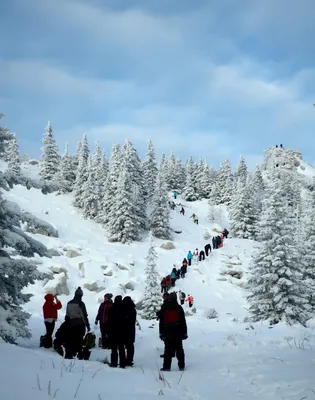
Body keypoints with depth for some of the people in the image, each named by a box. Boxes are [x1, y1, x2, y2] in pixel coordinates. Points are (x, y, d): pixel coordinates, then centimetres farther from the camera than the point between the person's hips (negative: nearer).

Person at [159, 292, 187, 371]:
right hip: (178, 333, 0)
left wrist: (161, 332, 7)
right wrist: (184, 332, 8)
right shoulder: (179, 307, 0)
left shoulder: (164, 308, 1)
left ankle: (166, 367, -4)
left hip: (167, 333, 0)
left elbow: (161, 321, 3)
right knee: (179, 350, 7)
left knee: (168, 350, 0)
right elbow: (183, 321, 2)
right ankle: (181, 366, 8)